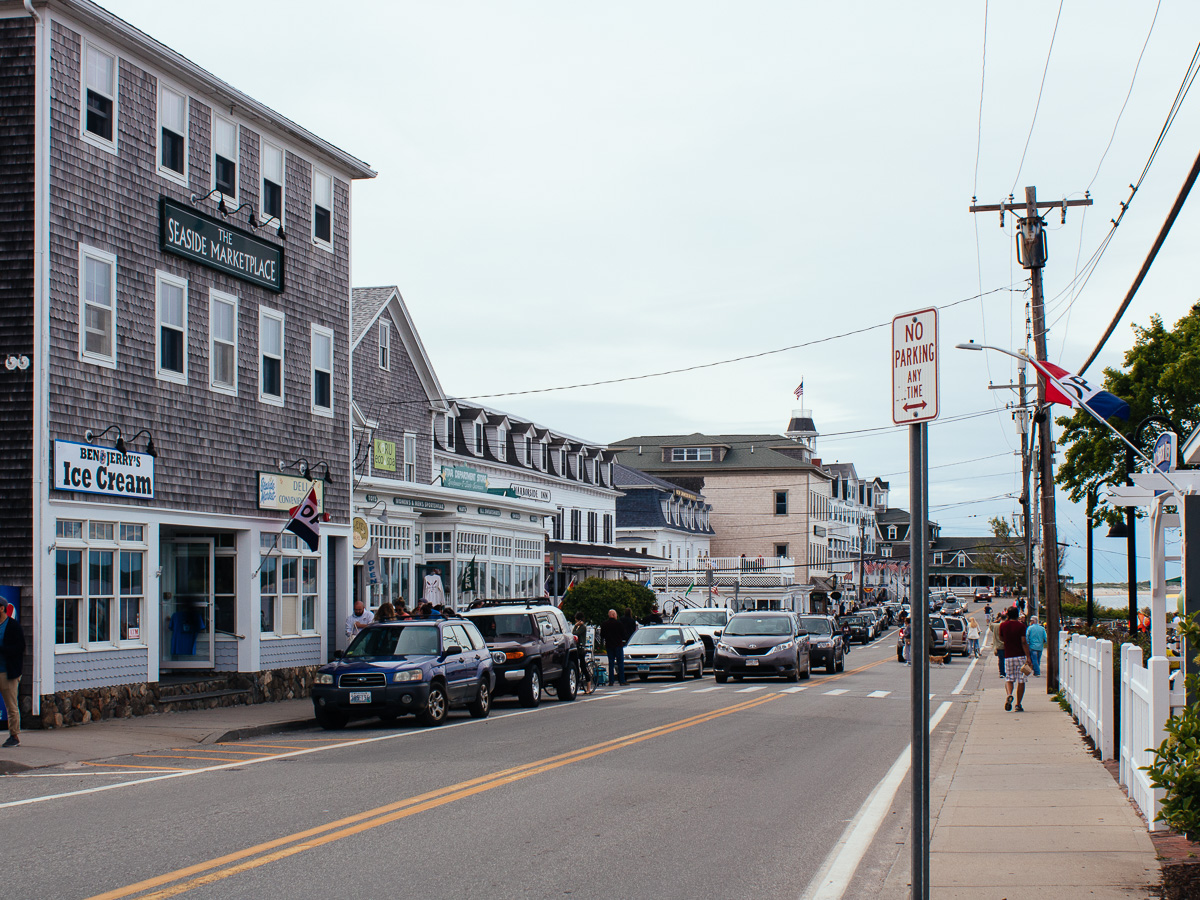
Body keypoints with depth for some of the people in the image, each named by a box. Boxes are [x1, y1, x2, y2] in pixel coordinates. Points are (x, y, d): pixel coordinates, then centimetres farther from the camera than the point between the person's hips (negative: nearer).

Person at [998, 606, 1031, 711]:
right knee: (1021, 681, 6)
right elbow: (1024, 642, -12)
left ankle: (1009, 694, -20)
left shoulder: (1003, 625, 2)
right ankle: (1018, 705, 5)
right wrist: (1028, 657, -11)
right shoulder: (1021, 626, -7)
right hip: (1020, 656, -2)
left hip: (1008, 656, 2)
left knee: (1009, 679, 11)